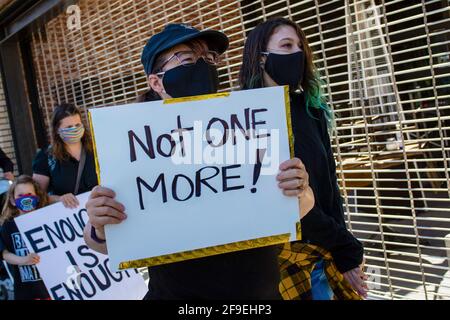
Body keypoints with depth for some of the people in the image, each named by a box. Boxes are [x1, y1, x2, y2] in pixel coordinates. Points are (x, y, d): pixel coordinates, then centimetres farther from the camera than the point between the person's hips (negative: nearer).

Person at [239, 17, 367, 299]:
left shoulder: (310, 109, 7)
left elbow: (328, 183, 4)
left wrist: (343, 250, -6)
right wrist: (346, 247, -11)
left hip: (324, 250, 5)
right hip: (275, 251, -5)